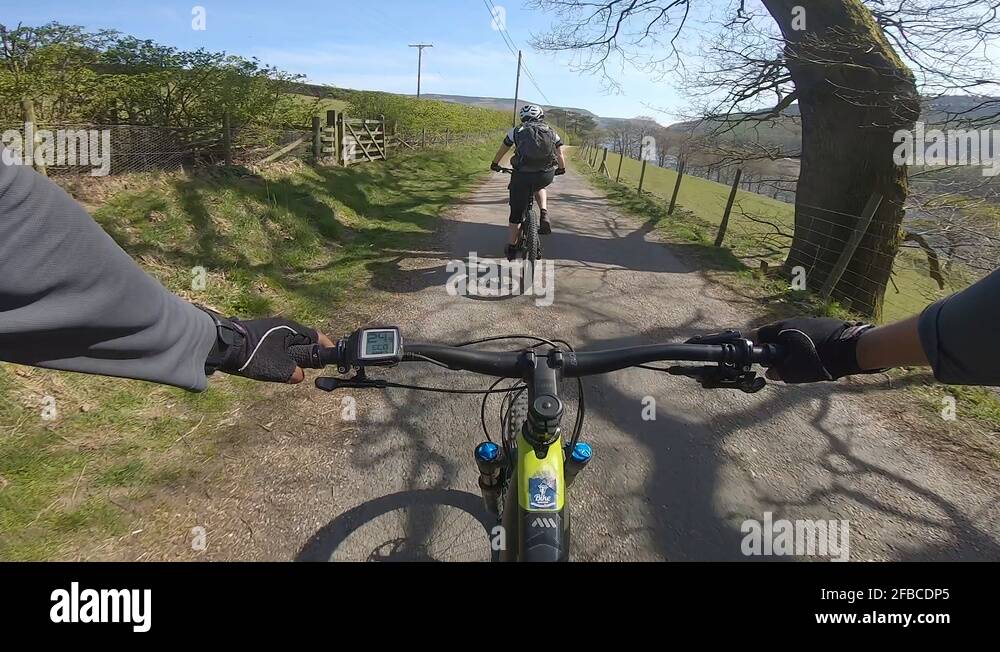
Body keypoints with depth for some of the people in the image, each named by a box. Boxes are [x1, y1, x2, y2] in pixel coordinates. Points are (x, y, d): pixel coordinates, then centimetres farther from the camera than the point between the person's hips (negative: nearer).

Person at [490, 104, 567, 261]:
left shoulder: (516, 131, 15)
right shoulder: (551, 132, 16)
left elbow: (501, 151, 25)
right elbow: (561, 156, 19)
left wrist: (495, 164, 43)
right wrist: (561, 169, 38)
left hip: (522, 175, -1)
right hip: (546, 176, 1)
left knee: (516, 212, 15)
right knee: (539, 187, 38)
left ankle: (511, 247, 22)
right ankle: (544, 215, 15)